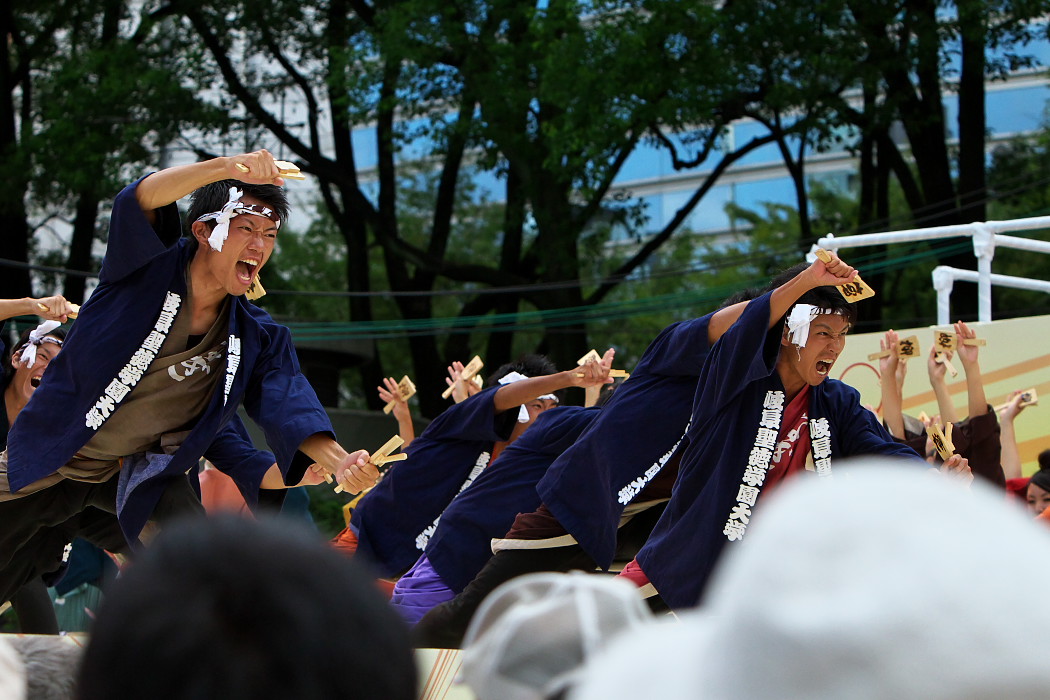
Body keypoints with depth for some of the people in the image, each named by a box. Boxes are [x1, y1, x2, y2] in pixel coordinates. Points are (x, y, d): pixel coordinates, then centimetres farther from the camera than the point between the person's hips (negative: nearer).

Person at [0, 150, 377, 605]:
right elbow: (139, 202, -37)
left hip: (144, 469, 2)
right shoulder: (150, 267, -17)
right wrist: (226, 168, -56)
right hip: (45, 465, -2)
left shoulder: (258, 338, -8)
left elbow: (288, 406, -21)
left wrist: (339, 461, -44)